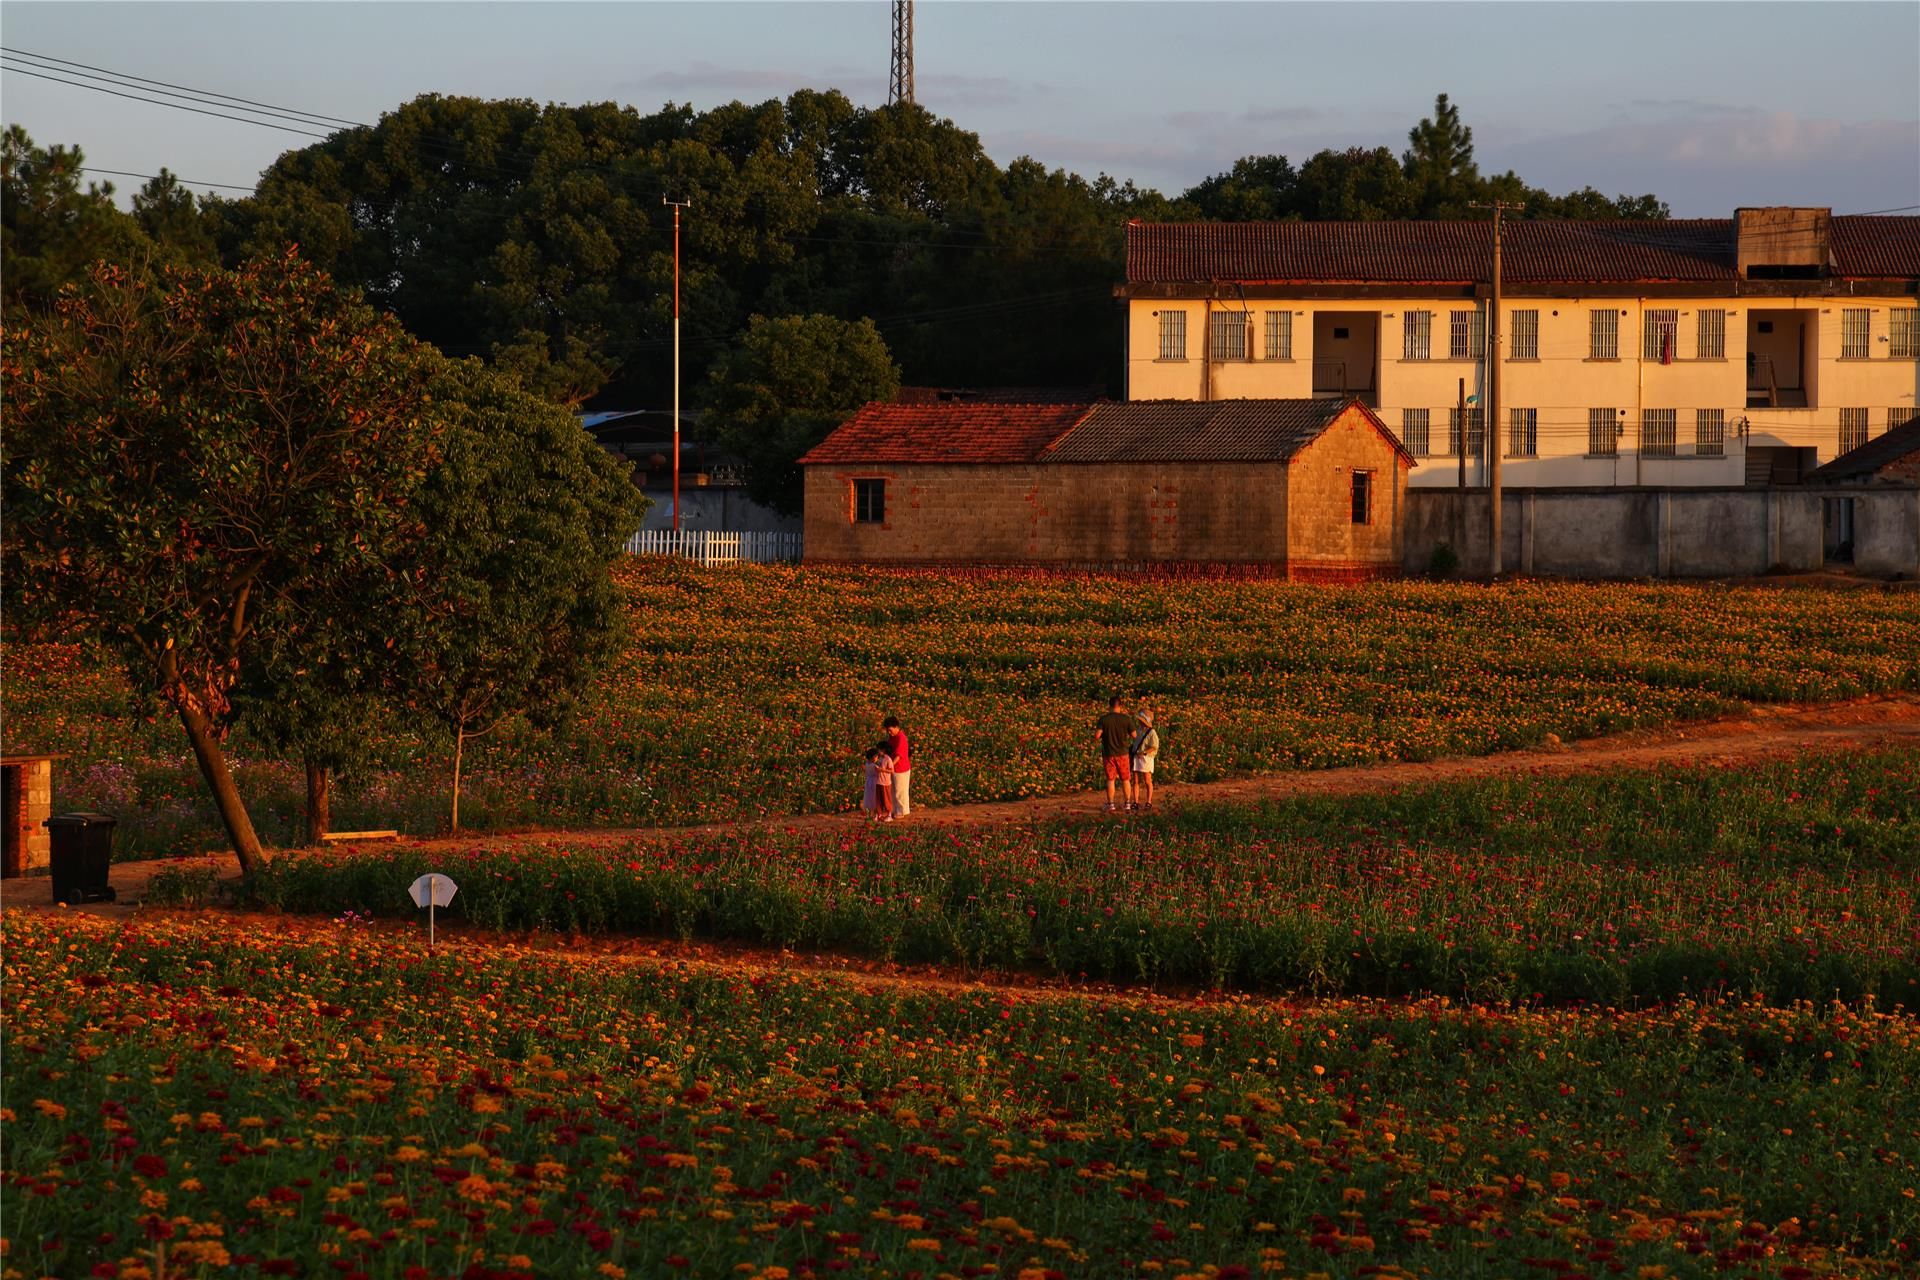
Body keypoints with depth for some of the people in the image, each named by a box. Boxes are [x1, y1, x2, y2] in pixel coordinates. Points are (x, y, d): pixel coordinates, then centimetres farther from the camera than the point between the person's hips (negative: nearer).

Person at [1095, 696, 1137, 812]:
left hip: (1109, 754, -1)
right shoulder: (1126, 719, -6)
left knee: (1110, 780, 6)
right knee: (1125, 779, 11)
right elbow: (1134, 735, 0)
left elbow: (1097, 735, -16)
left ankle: (1110, 804, 4)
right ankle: (1128, 803, 14)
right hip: (1123, 753, 1)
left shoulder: (1103, 719, -8)